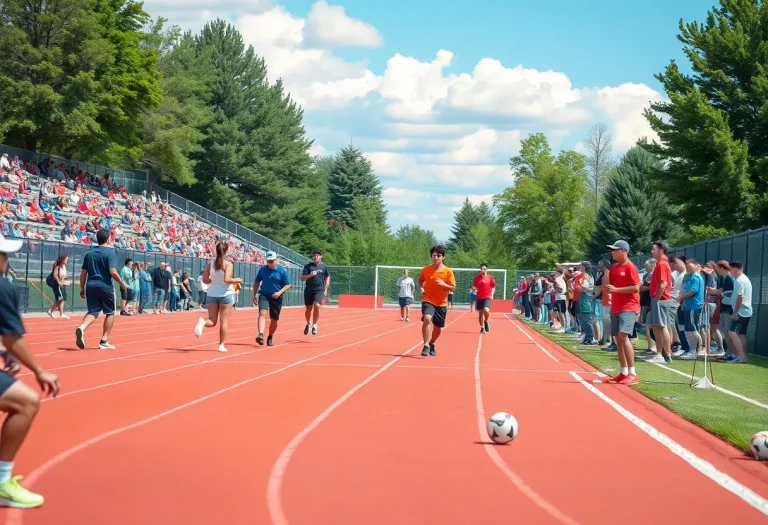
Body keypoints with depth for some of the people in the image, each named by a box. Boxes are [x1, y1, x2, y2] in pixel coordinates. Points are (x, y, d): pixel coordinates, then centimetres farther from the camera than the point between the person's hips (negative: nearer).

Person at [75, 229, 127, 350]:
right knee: (110, 313, 12)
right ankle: (104, 341, 9)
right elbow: (113, 272, -16)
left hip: (91, 286, 4)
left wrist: (82, 288, 17)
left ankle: (82, 328, -26)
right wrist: (122, 284, -4)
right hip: (105, 286, -4)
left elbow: (83, 273, 9)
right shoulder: (109, 253, -8)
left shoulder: (89, 253, 9)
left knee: (93, 312, 6)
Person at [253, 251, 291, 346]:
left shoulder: (282, 271, -5)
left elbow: (288, 285, -2)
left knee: (274, 320, 7)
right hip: (264, 295, 0)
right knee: (262, 313, -24)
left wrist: (280, 292, -18)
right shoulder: (262, 270, 1)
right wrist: (254, 295, 8)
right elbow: (257, 282, 14)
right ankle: (261, 335, -37)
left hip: (276, 298, 0)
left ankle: (270, 337, 30)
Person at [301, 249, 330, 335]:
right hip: (309, 290, 1)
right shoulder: (308, 266, 2)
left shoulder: (324, 267, 6)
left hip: (319, 290, -1)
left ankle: (314, 325, -8)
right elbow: (302, 278, -2)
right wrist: (310, 275, -21)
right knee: (308, 309, 8)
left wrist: (325, 289, 12)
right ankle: (308, 324, 35)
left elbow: (327, 277, 19)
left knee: (317, 306, -22)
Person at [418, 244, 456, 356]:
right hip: (428, 300, -1)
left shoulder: (448, 271, -6)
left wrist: (444, 284, -24)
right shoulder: (426, 269, -3)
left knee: (438, 328, 12)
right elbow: (420, 280, 16)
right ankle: (426, 346, -28)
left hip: (441, 304, 1)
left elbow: (453, 288, -5)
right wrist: (421, 288, -4)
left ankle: (431, 344, 42)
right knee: (427, 318, -30)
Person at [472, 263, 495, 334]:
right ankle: (482, 328, 20)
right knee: (480, 313, 5)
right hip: (479, 297, 2)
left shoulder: (490, 277, 1)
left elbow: (493, 287, 8)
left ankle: (486, 321, 7)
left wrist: (492, 294, -6)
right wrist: (474, 289, -12)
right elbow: (473, 286, 10)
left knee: (486, 310, -24)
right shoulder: (477, 277, 4)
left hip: (487, 297, -2)